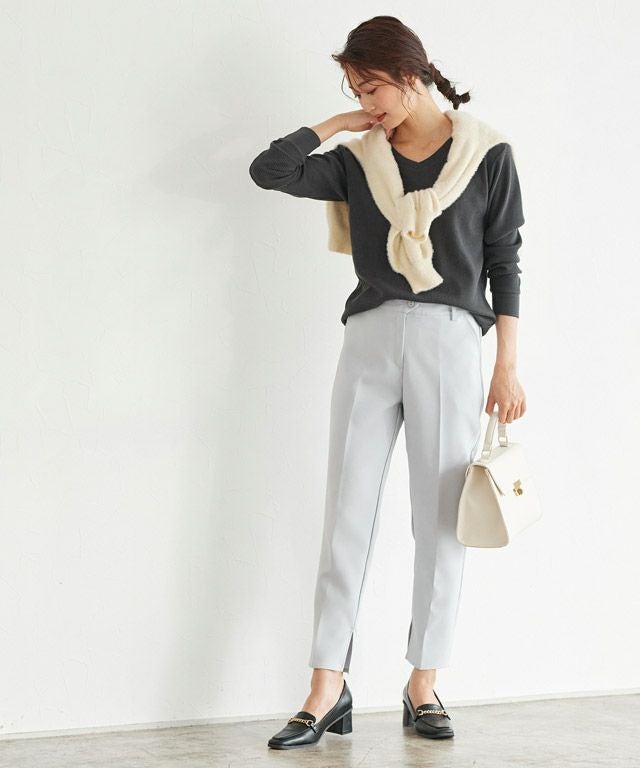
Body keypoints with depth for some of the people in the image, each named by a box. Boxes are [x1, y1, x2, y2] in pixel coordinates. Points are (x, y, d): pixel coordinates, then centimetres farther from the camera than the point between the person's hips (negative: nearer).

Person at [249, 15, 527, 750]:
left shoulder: (487, 155, 4)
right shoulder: (359, 160, 11)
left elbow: (505, 263, 3)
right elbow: (269, 171, 2)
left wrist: (508, 368, -1)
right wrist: (333, 123, 5)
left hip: (449, 338, -2)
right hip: (370, 338, 3)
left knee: (439, 520, 2)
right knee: (346, 517, -1)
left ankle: (423, 685, 12)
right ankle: (327, 690, 2)